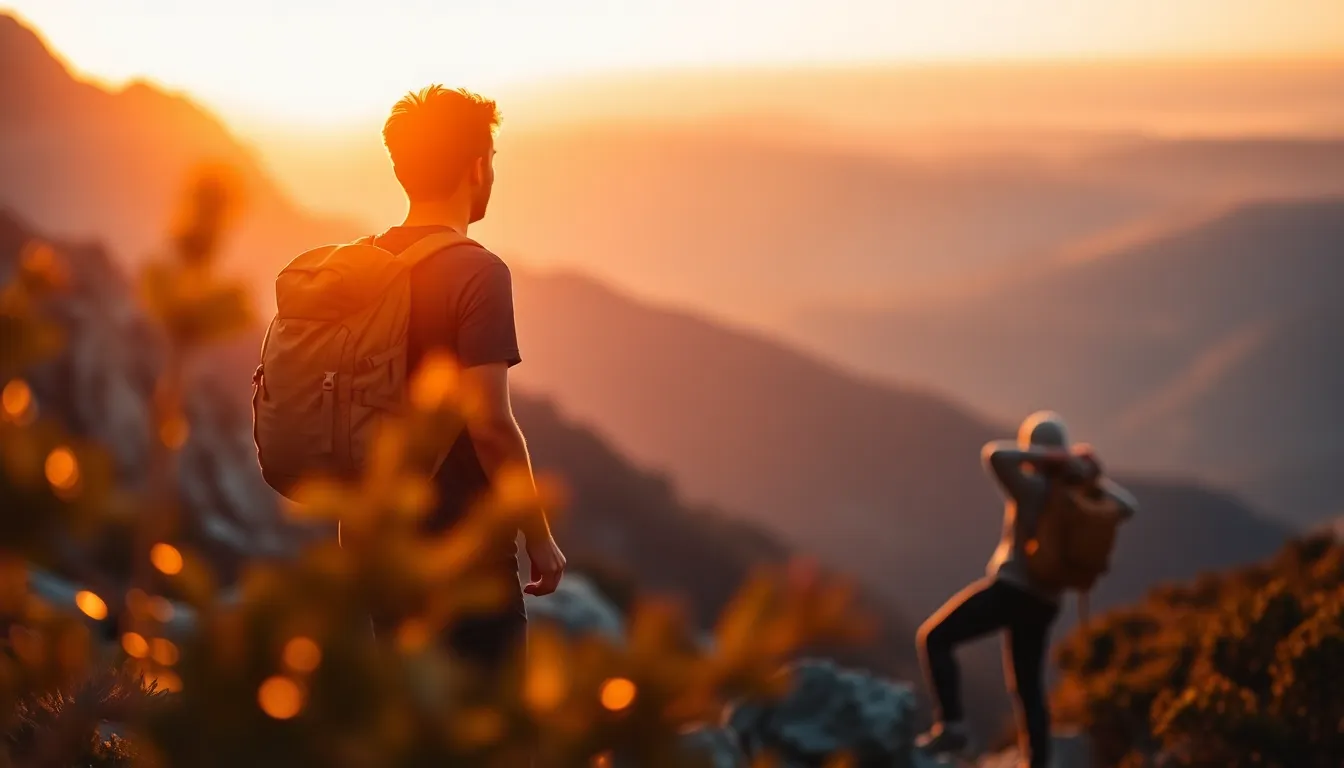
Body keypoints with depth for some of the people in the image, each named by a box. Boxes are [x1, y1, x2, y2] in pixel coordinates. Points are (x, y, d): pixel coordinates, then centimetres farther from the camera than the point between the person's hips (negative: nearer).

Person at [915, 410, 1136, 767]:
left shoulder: (1031, 486, -12)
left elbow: (993, 453, -28)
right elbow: (1127, 506, 20)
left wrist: (1053, 458, -21)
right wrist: (1096, 477, 10)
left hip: (1009, 588, -7)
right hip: (1043, 602, 7)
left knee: (933, 639, 2)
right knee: (1027, 686, 16)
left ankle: (952, 724, -8)